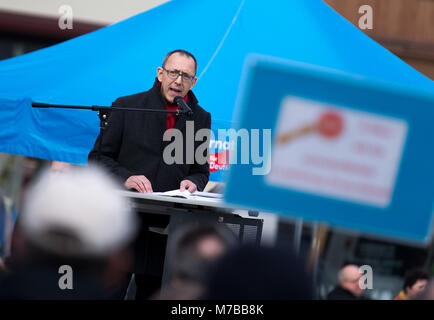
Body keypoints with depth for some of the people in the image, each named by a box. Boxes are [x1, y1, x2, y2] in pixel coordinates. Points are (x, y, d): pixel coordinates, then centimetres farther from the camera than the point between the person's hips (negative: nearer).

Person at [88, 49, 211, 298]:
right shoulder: (126, 107, 2)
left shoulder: (201, 119, 10)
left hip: (166, 227, 2)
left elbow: (200, 171, 17)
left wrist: (192, 183, -7)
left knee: (152, 292, 4)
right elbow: (98, 157, 2)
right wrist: (125, 178, -15)